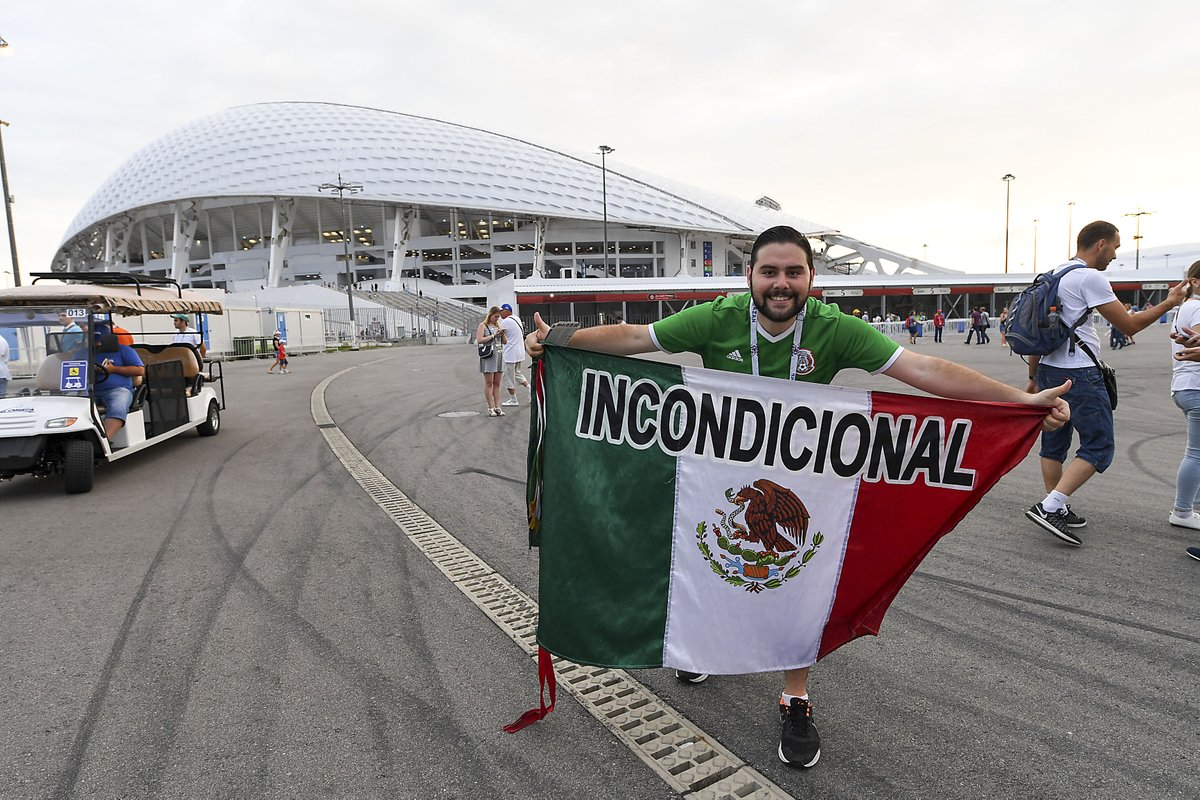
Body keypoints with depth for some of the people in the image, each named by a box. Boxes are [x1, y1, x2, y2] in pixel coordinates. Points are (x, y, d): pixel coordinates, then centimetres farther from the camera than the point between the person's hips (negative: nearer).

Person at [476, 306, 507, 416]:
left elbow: (504, 341, 18)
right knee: (489, 383, -4)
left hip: (499, 355, 6)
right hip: (488, 356, -6)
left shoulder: (498, 325, 17)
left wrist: (502, 334, -2)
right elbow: (479, 340, -13)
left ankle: (497, 407, 7)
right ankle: (490, 408, -3)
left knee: (497, 383, 5)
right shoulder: (483, 325, -1)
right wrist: (493, 335, -14)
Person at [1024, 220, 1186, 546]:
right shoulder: (1090, 278, -11)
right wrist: (1168, 303, 7)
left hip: (1049, 371, 9)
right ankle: (1049, 507, -13)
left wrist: (1034, 377, 23)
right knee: (1099, 447, -4)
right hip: (1079, 375, -9)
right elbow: (1128, 326, -7)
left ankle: (1055, 510, 19)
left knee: (1054, 444, 13)